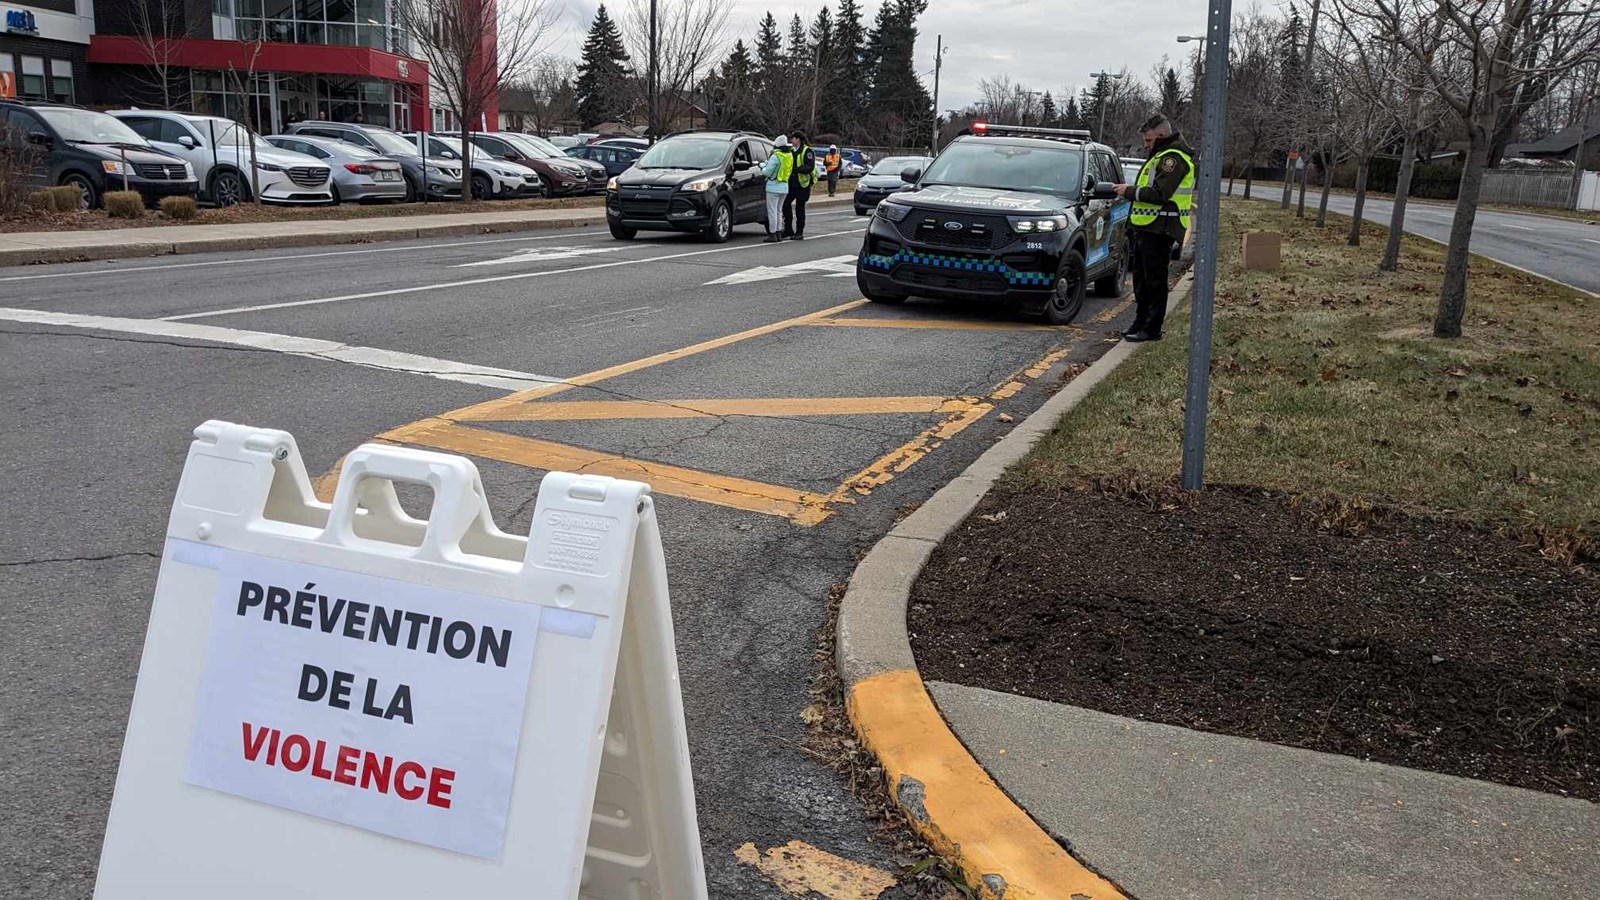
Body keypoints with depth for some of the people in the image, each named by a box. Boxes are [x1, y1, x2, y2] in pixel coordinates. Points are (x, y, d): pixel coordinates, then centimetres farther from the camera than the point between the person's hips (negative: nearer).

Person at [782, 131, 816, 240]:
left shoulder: (807, 151, -9)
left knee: (800, 208, -2)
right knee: (786, 204, -1)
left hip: (802, 184, -6)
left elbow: (810, 167, -20)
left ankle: (799, 233, 6)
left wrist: (796, 169, -32)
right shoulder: (791, 151, 13)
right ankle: (788, 230, 9)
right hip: (791, 183, 7)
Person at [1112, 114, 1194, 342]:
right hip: (1147, 228, 11)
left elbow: (1159, 195, -23)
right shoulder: (1161, 156, 20)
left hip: (1159, 230, -11)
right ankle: (1141, 322, 25)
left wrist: (1130, 191, -14)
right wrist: (1130, 191, 11)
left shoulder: (1173, 159, -14)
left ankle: (1152, 329, 0)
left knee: (1155, 280, -5)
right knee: (1141, 278, 16)